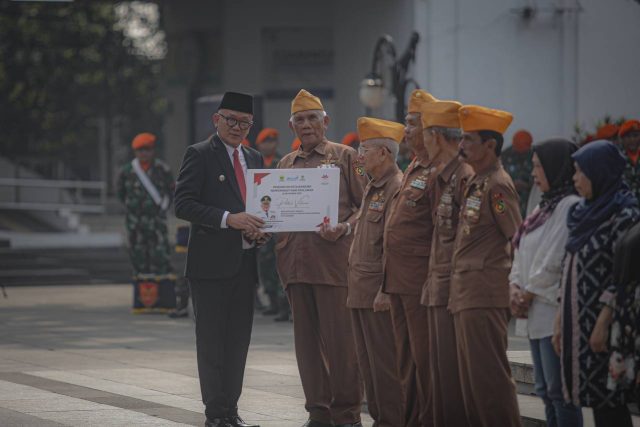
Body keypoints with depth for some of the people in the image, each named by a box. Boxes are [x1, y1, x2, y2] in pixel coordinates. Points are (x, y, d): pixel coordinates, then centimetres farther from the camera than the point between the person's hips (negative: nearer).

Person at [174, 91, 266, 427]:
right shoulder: (199, 155, -4)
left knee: (238, 340, 9)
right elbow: (184, 204, -12)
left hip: (244, 262, 6)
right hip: (211, 262, -6)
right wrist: (228, 219, -22)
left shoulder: (254, 159, 16)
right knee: (212, 339, -2)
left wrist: (258, 230, 2)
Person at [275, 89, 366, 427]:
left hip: (334, 260, -5)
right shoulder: (286, 164, 19)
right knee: (307, 341, 7)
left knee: (340, 339, -5)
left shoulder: (346, 157, 5)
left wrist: (345, 228, -16)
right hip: (295, 263, 5)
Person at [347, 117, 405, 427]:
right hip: (361, 293, 10)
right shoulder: (372, 188, 18)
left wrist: (386, 291, -21)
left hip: (379, 295, -10)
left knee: (385, 364, -5)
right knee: (368, 365, 13)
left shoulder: (398, 188, -14)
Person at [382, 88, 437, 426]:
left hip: (420, 280, -10)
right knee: (406, 356, 15)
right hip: (398, 278, 10)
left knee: (423, 357, -4)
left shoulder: (438, 173, -13)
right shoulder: (413, 170, 17)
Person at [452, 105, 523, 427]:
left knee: (488, 373, -8)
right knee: (470, 374, 11)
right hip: (464, 294, 9)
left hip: (485, 295, -9)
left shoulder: (497, 185, -12)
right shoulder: (474, 183, 16)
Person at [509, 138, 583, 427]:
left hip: (555, 312, -10)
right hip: (536, 315, 10)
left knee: (560, 391, -9)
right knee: (546, 390, 13)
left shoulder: (570, 206, -13)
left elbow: (555, 261, -19)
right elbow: (523, 253, 17)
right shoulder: (546, 207, 17)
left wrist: (528, 294, -11)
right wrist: (515, 287, 1)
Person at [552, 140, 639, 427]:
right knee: (594, 394, 8)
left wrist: (604, 322, -20)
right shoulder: (584, 213, 14)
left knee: (607, 397, -6)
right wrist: (560, 321, 15)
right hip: (578, 322, 8)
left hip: (601, 321, -8)